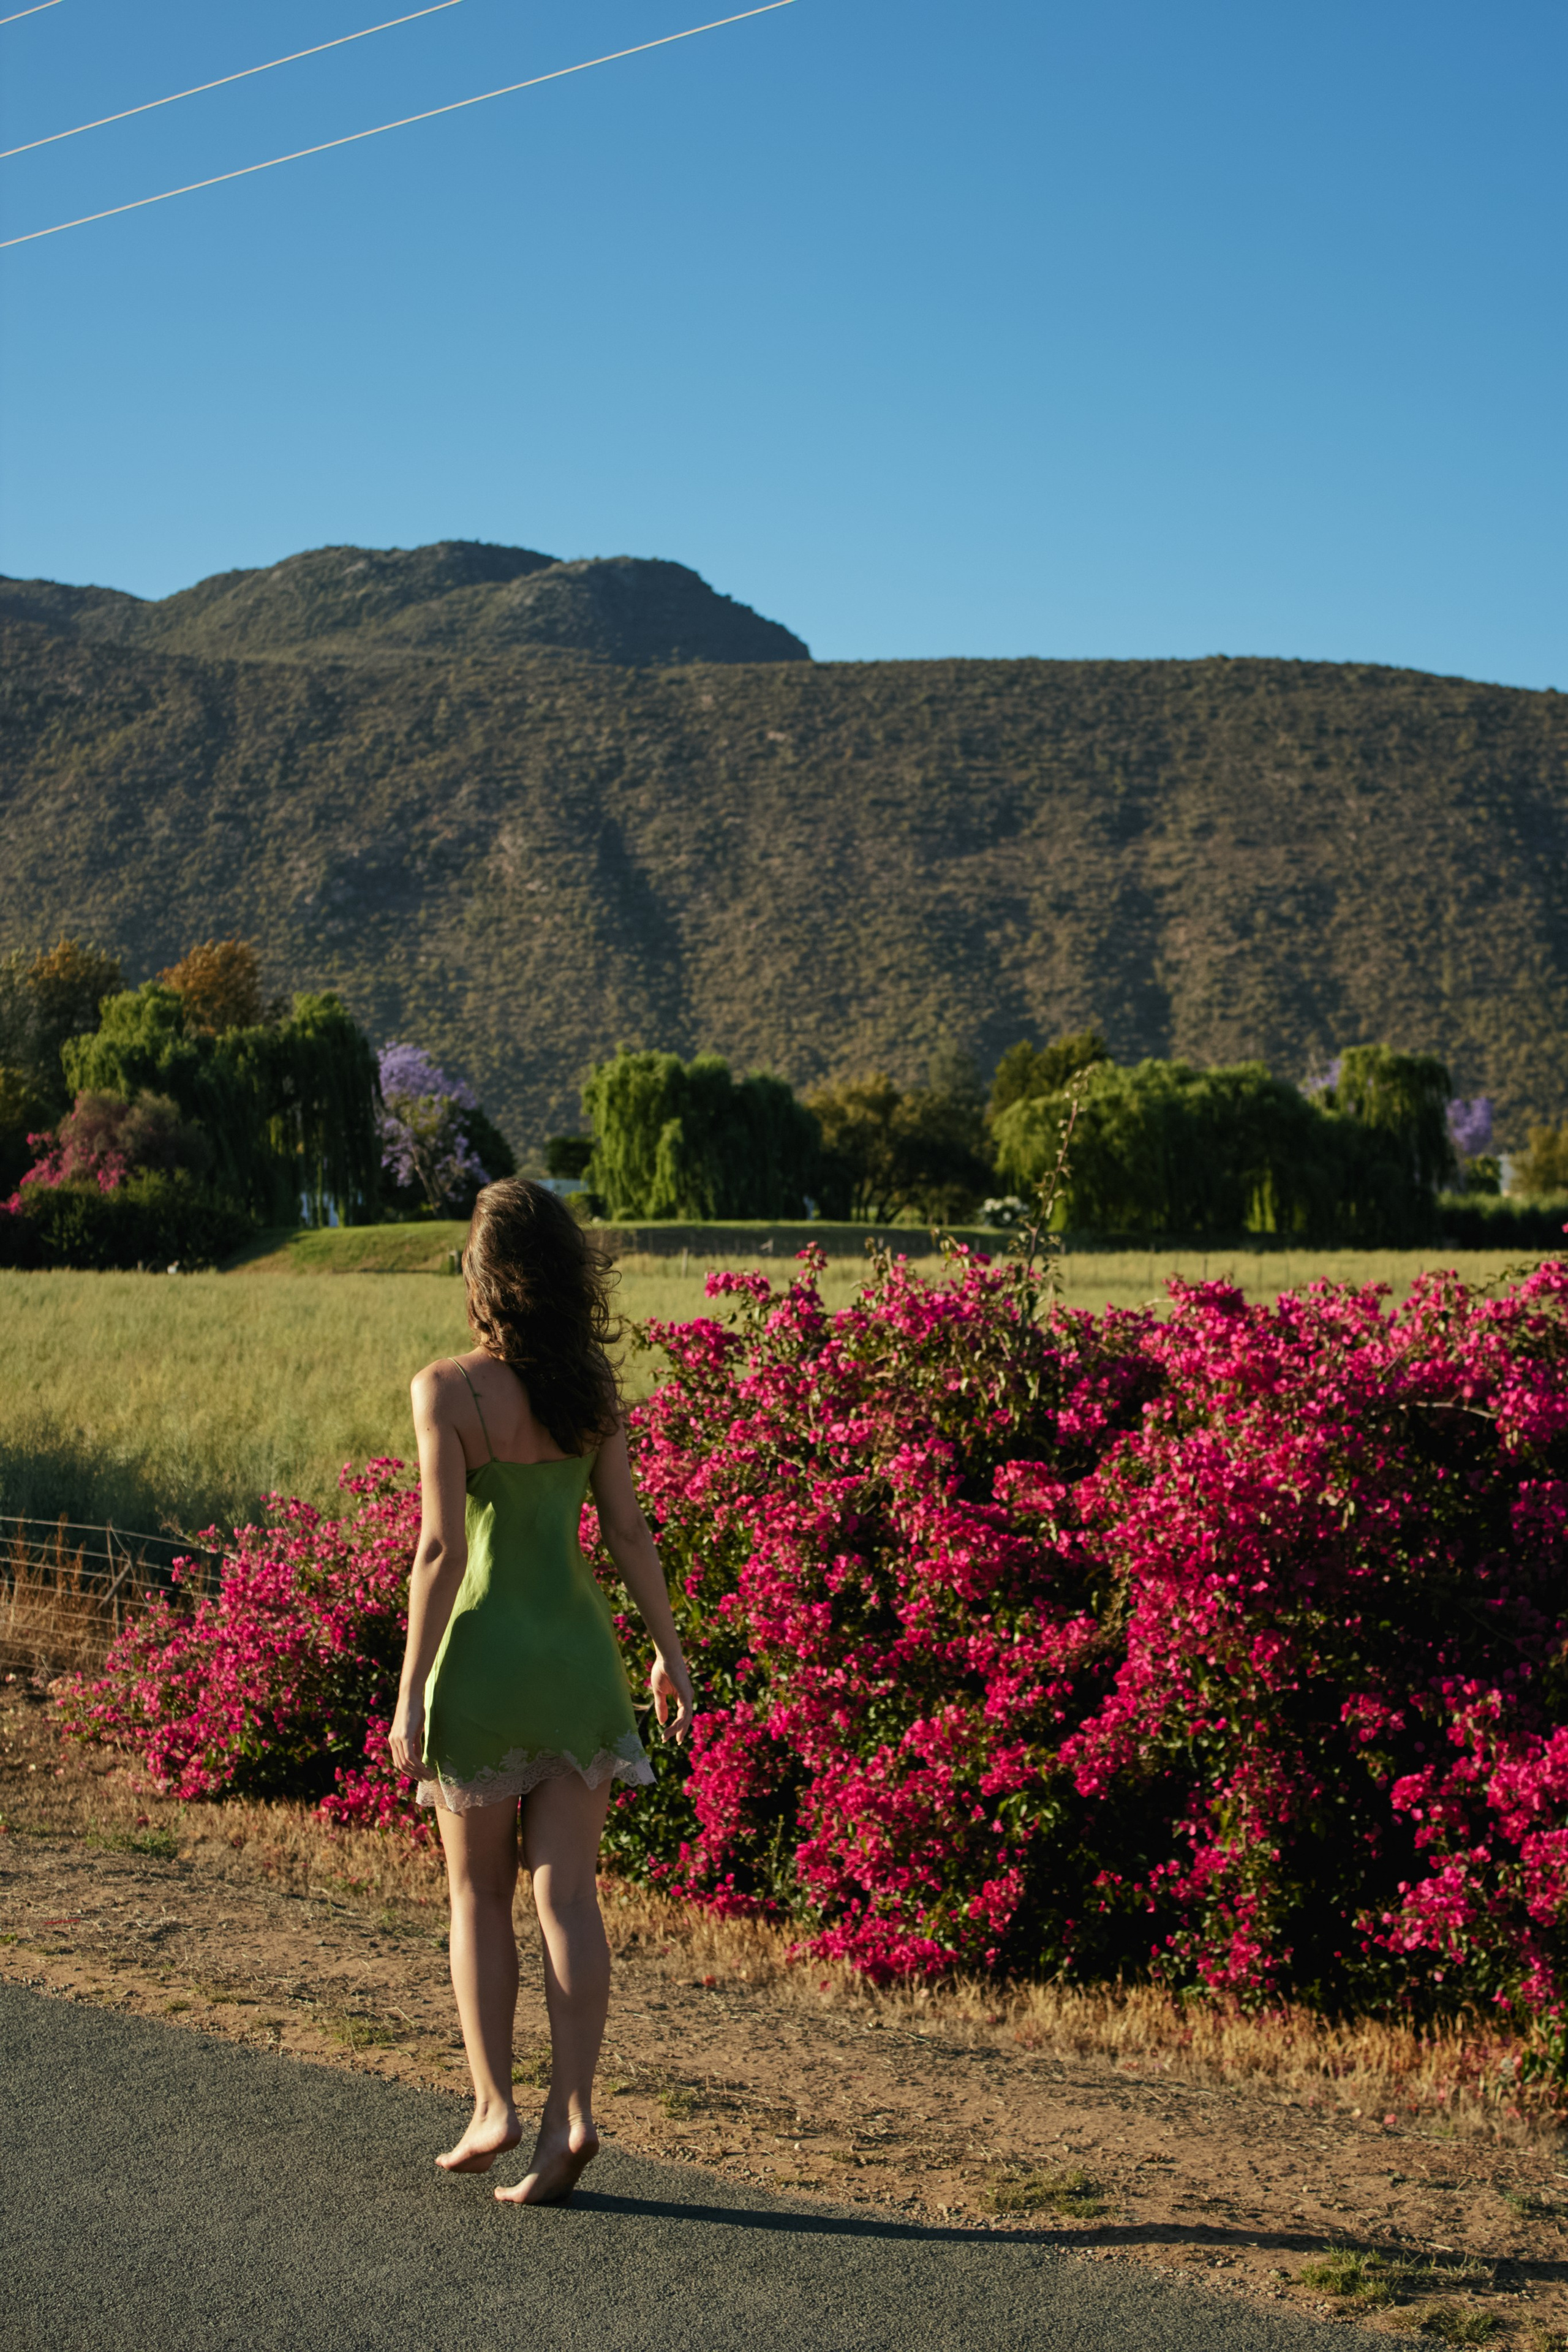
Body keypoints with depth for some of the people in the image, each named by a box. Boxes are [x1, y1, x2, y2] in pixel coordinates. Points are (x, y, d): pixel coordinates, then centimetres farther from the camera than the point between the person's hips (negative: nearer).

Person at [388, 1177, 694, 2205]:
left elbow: (442, 1548, -16)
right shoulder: (594, 1387, 0)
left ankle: (495, 2107, 15)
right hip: (580, 1649, 3)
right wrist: (670, 1651, 13)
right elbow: (629, 1530, 3)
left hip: (485, 1653, -3)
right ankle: (573, 2111, -1)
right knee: (568, 1893, 5)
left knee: (479, 1895, 13)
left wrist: (411, 1693, -10)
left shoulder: (448, 1389, -13)